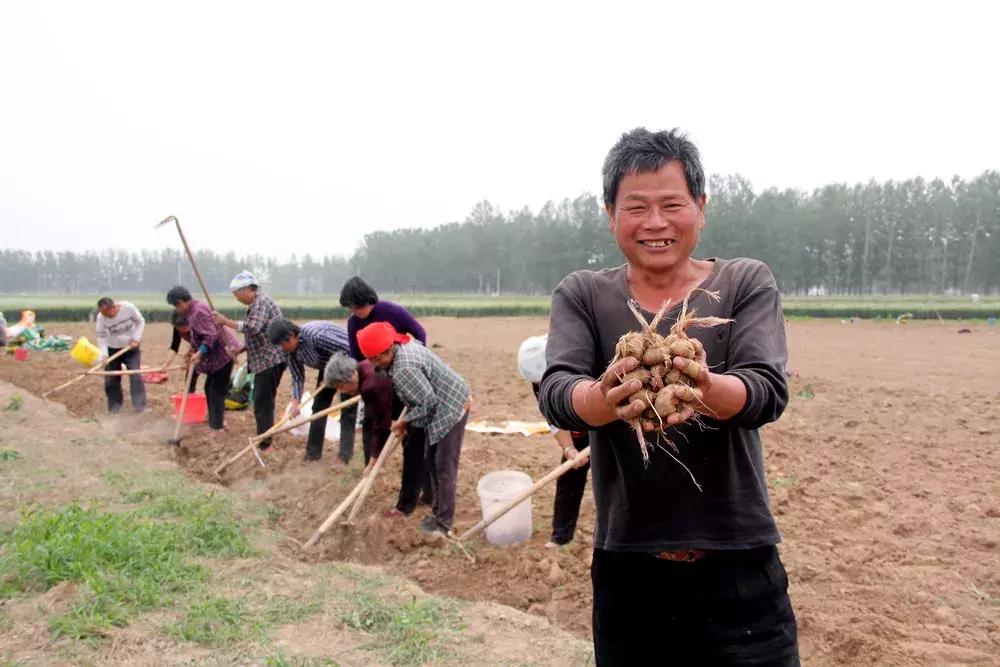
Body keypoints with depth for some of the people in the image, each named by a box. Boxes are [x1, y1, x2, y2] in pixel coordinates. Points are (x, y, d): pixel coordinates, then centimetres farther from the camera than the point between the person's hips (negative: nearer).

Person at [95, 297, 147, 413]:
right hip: (113, 349, 2)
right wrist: (104, 354, -23)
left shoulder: (129, 307, -24)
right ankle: (114, 408, 16)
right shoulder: (101, 317, -20)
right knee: (111, 380, 3)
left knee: (136, 377, -9)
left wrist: (136, 339, -17)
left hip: (131, 348, -2)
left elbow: (140, 322, -8)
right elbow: (101, 336, -11)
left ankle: (140, 407, -5)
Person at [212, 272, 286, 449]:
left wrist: (226, 321, -20)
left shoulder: (261, 302, -12)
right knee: (264, 401, 16)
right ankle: (265, 438, 25)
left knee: (262, 403, -8)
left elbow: (252, 328, -27)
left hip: (270, 360, -11)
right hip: (267, 360, 11)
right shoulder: (256, 304, 20)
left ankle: (264, 443, -5)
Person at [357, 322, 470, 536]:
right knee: (431, 460, 16)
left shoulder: (403, 369, -29)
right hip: (448, 404, 10)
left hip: (451, 409, -10)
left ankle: (443, 522, 5)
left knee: (445, 466, -3)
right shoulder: (405, 344, 0)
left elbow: (428, 402, -26)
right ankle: (439, 509, 27)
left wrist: (404, 421, -12)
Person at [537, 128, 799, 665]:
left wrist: (706, 390, -37)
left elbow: (768, 389, -15)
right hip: (626, 569, 1)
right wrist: (606, 400, -37)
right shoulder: (580, 296, 1)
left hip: (740, 565, 0)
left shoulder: (747, 284, 0)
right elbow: (555, 392, -14)